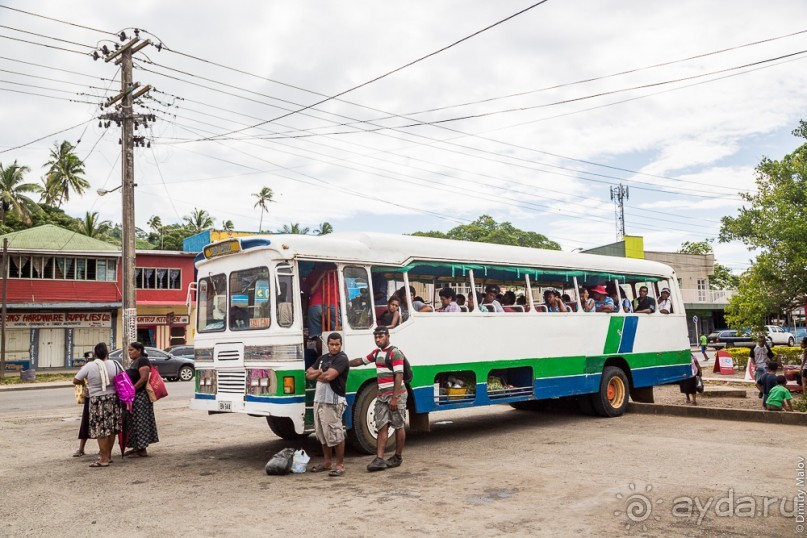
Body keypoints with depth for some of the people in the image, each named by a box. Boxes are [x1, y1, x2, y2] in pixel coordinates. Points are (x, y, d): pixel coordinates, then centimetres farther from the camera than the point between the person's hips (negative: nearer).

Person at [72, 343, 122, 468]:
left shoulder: (89, 366, -11)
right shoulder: (115, 364, -2)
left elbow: (75, 381, -3)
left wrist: (86, 382, 15)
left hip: (97, 400, -4)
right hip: (113, 399, 4)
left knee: (101, 430, 0)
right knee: (111, 429, 13)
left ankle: (104, 459, 2)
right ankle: (108, 455, 25)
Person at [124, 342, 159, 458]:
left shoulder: (143, 361, -13)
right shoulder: (134, 362, 17)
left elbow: (144, 378, -23)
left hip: (140, 396, -10)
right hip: (134, 397, 10)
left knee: (140, 421, -6)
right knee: (133, 422, 13)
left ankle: (142, 450, -2)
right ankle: (136, 447, 21)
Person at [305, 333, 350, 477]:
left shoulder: (341, 359, -8)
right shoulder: (322, 358, 18)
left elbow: (329, 376, -21)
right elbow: (308, 374, 14)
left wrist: (317, 376, 0)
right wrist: (321, 372, -5)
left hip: (333, 401, -8)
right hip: (319, 399, 8)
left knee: (336, 434, -6)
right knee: (322, 433, 15)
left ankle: (340, 465, 1)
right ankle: (327, 462, 26)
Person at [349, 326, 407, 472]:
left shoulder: (394, 353, -11)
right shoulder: (376, 352, 15)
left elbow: (399, 376, -17)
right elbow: (361, 361, 30)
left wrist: (395, 398, -21)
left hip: (396, 394, -7)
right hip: (382, 395, 7)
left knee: (399, 426, 4)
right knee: (382, 427, -1)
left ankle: (398, 457, 15)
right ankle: (379, 459, -5)